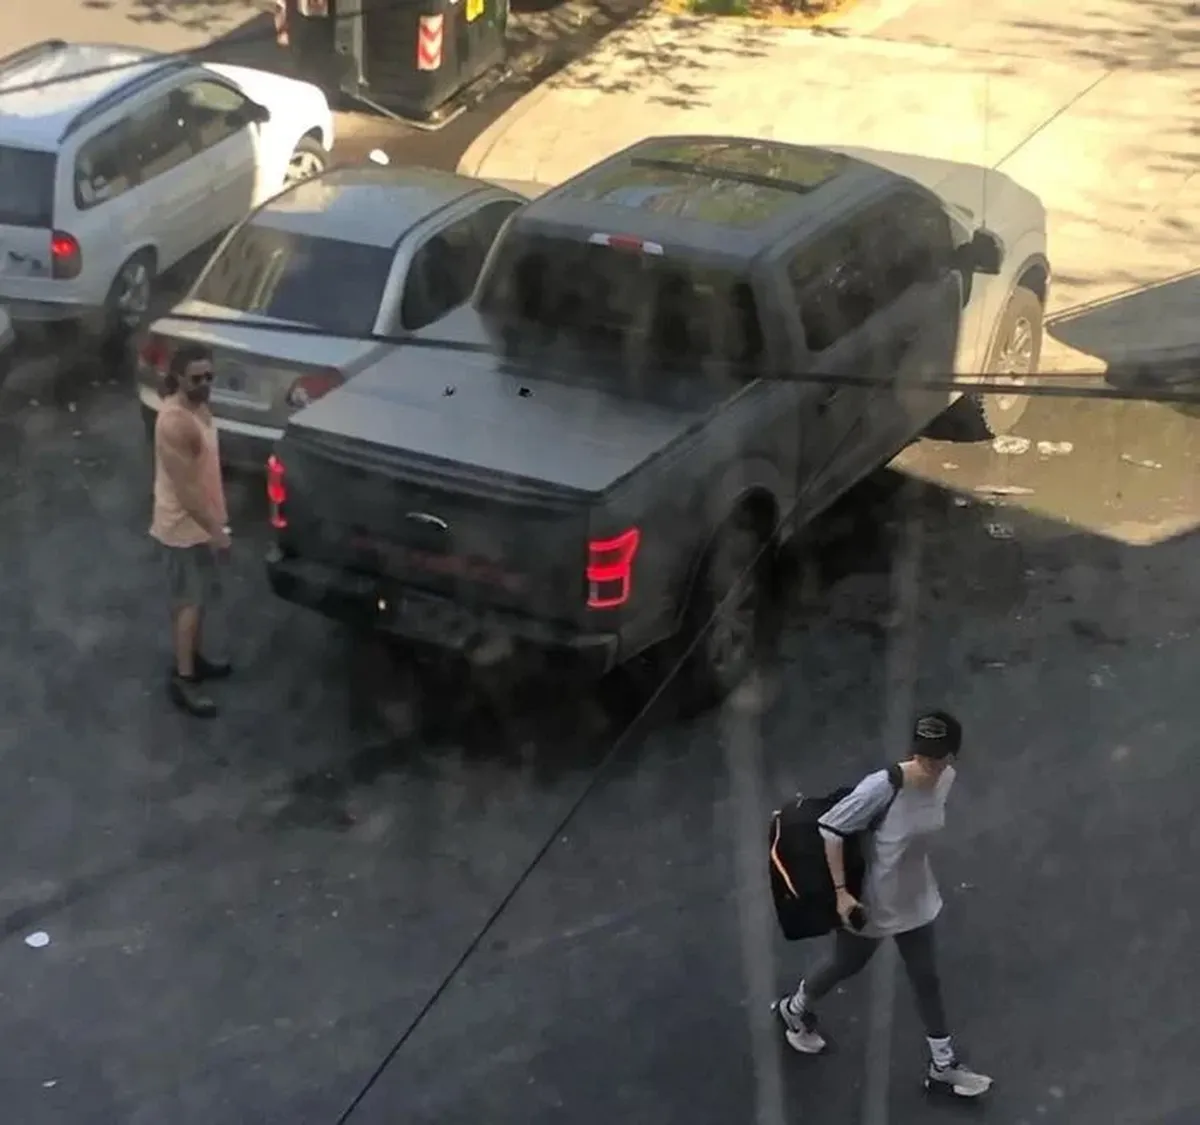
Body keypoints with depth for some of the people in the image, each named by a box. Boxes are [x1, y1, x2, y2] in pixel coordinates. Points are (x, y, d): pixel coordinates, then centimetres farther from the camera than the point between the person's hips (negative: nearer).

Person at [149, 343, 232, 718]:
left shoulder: (198, 407, 1)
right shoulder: (176, 422, -29)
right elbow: (184, 488, -28)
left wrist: (217, 520, 20)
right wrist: (216, 531, -23)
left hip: (201, 521, 9)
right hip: (184, 527, -9)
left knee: (199, 598, 21)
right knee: (190, 602, 1)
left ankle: (193, 659, 38)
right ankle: (183, 679, 12)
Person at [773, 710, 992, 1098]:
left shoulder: (946, 779, -13)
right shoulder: (883, 787, -34)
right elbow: (830, 829, -27)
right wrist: (841, 892, -26)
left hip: (915, 897, 5)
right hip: (869, 898, -5)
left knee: (926, 978, 15)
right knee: (848, 965, 19)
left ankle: (943, 1065, 33)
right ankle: (795, 1010, 50)